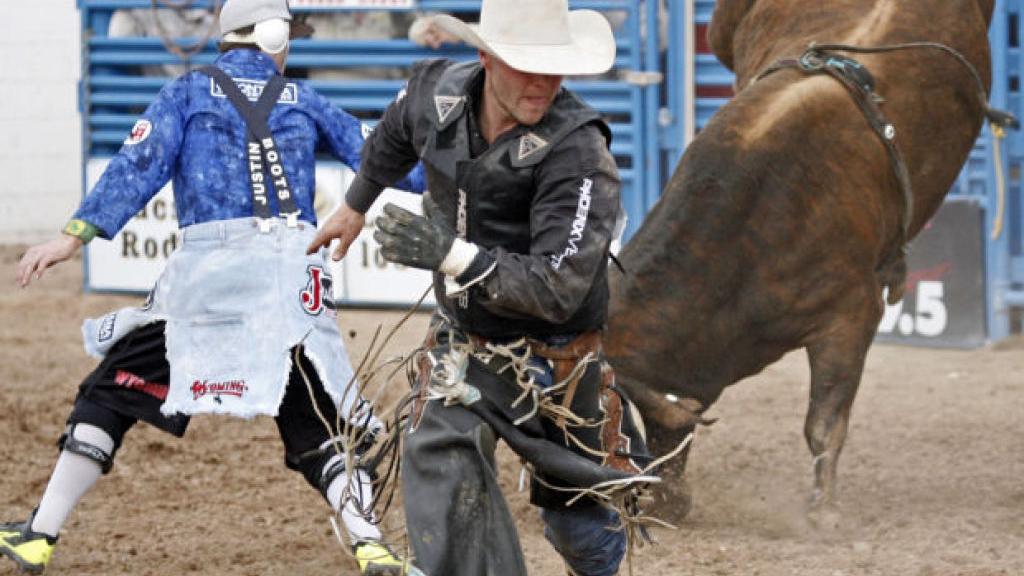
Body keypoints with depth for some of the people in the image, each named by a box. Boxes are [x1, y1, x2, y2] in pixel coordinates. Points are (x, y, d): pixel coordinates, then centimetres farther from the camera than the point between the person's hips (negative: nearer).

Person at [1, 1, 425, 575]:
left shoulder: (189, 91, 13)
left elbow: (141, 166, 0)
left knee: (113, 392, 8)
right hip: (295, 278, 2)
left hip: (208, 268, -1)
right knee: (320, 419, 6)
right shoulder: (303, 100, 18)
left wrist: (76, 234, -7)